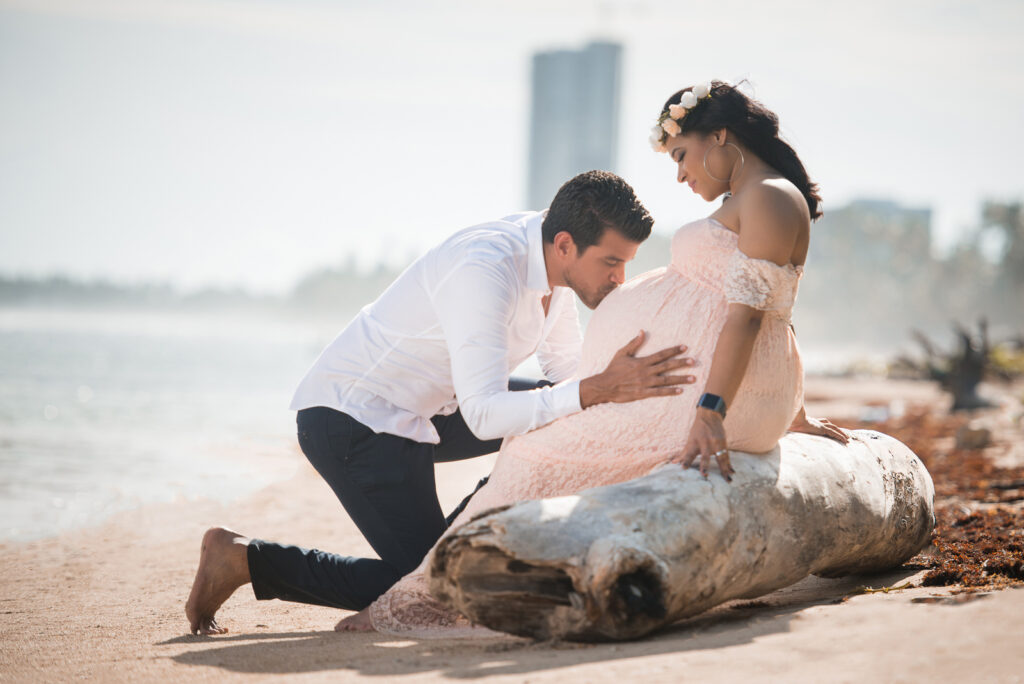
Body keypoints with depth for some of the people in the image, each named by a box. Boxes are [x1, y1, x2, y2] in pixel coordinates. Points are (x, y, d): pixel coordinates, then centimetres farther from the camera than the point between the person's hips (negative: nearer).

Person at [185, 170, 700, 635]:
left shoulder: (553, 256, -2)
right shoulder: (485, 270, -30)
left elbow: (567, 367, 11)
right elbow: (484, 416, -35)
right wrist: (598, 390, -40)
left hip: (420, 410, 9)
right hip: (353, 419, -9)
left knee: (569, 417, 3)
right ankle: (243, 559, -4)